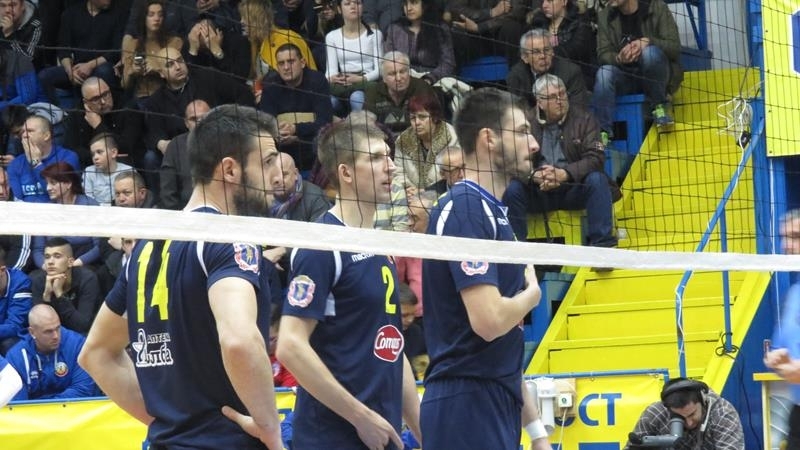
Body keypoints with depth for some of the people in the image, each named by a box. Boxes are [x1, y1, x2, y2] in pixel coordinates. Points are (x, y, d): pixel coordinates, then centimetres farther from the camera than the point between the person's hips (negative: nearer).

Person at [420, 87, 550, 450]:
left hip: (495, 407, 10)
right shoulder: (464, 208, -12)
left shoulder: (493, 213, 18)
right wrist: (532, 293, -3)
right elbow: (488, 320, -24)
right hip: (467, 406, -10)